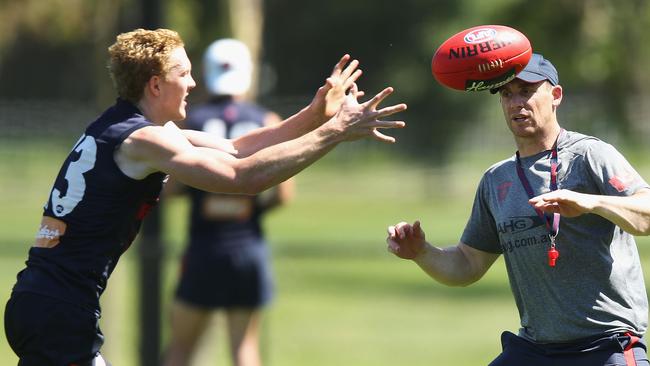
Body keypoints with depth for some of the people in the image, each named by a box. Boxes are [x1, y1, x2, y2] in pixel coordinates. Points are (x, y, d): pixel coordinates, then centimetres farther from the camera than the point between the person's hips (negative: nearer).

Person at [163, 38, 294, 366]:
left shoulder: (191, 121, -2)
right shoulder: (267, 122, 0)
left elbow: (167, 187, -3)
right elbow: (284, 194, -4)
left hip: (204, 246, -1)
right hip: (249, 246, 1)